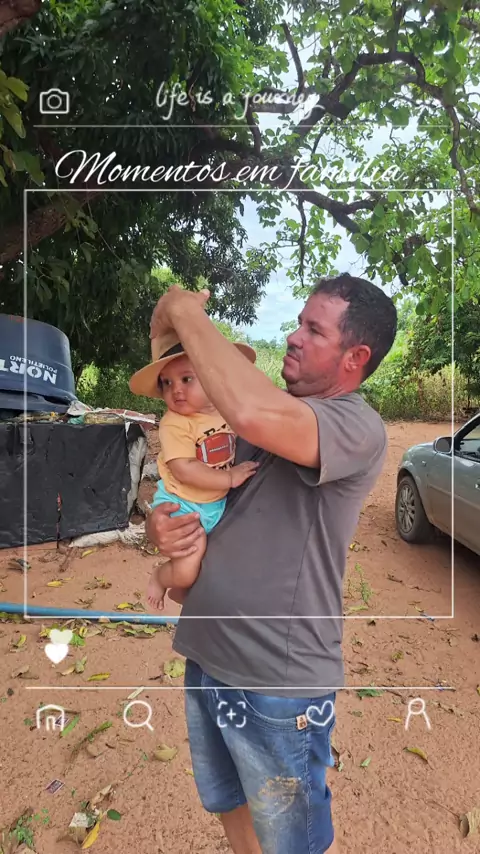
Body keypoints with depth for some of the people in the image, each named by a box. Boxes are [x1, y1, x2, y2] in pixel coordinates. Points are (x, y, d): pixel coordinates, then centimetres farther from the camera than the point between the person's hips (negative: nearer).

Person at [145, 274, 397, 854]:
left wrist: (187, 312, -25)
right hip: (206, 656, 7)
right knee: (229, 807, 30)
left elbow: (255, 414, -41)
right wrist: (160, 526, -11)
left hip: (277, 681, -7)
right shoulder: (269, 414, 4)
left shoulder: (359, 427, -20)